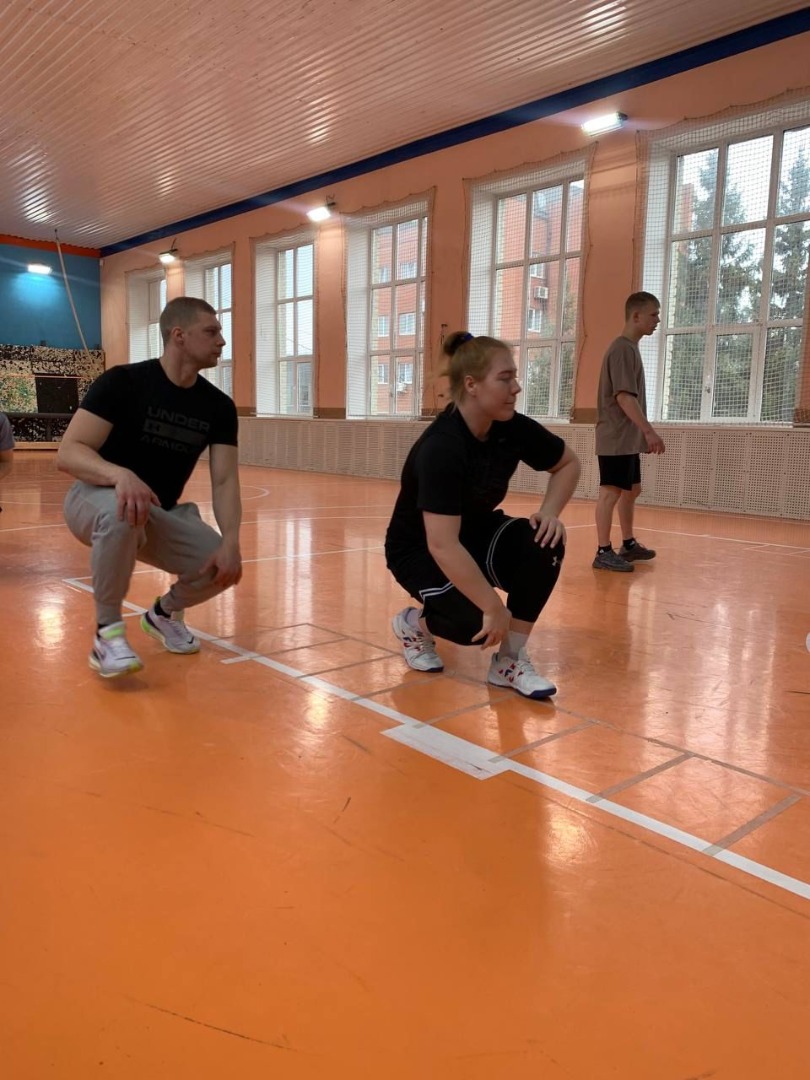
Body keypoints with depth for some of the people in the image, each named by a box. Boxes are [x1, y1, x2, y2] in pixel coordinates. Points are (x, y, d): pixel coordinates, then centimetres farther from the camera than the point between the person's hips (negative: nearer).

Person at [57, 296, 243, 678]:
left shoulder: (219, 406, -4)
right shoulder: (122, 382, -17)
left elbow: (224, 480, -9)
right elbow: (68, 453, -23)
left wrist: (230, 541, -26)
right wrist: (120, 474, -45)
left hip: (161, 513, 5)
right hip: (96, 499, -4)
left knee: (223, 566, -18)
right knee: (122, 513, -41)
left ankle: (164, 612, 16)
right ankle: (107, 632, -20)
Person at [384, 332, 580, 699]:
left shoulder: (513, 428, -13)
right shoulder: (441, 447, -33)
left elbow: (569, 464, 5)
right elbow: (443, 547, -38)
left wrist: (550, 512, -13)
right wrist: (494, 607, -34)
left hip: (475, 533, 6)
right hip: (419, 550, -6)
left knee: (544, 544, -22)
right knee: (479, 624, -27)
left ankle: (510, 661, -8)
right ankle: (414, 623, 9)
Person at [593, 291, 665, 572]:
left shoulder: (631, 348, 17)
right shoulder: (622, 348, -13)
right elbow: (624, 397, -21)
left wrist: (643, 434, 20)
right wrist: (650, 431, -23)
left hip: (628, 438, 10)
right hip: (616, 438, -10)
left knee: (631, 489, 16)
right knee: (610, 492, -7)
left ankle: (629, 544, 27)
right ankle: (603, 552, -4)